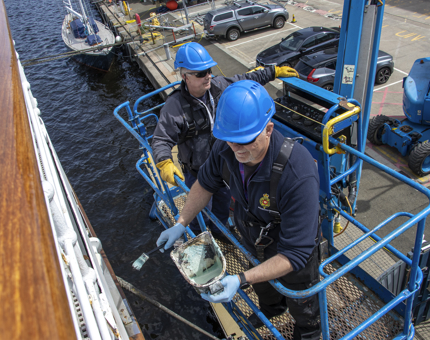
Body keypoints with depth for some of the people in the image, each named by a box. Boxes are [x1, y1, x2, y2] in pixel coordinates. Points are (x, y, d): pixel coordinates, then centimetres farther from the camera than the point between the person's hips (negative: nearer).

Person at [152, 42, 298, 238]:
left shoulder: (218, 87, -11)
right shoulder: (175, 106, -27)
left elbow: (245, 81, 5)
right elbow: (161, 140, -28)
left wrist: (274, 72, 10)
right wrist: (164, 163, -47)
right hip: (197, 172, -6)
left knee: (223, 201, 27)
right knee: (201, 210, 13)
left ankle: (218, 231, 58)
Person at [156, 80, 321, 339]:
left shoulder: (298, 175, -46)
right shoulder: (226, 148, -27)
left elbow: (295, 254, -40)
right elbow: (206, 183, -5)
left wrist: (240, 280, -46)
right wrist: (181, 224, -8)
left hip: (294, 252, -5)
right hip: (254, 242, 5)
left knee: (302, 307, 29)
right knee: (262, 285, 38)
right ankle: (272, 308, 75)